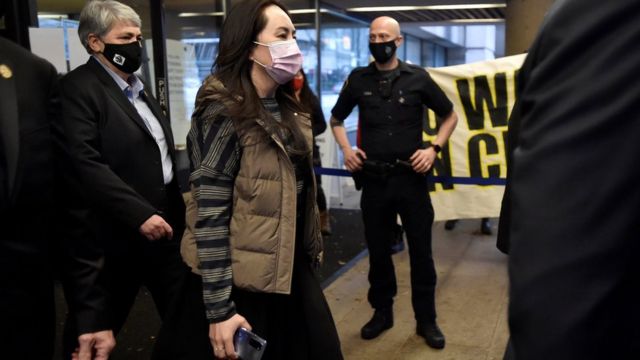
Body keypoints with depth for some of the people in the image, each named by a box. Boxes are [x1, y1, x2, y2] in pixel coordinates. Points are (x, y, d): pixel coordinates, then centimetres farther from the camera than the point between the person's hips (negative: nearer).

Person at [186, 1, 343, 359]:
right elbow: (211, 218, -20)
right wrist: (219, 308, -19)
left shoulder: (287, 107, 8)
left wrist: (313, 246, 17)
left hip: (297, 268, 7)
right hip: (252, 280, -7)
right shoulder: (223, 113, -16)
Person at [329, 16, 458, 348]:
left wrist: (434, 149, -4)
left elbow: (450, 116, 10)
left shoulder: (417, 78, -1)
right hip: (374, 180, 2)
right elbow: (336, 118, 18)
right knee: (377, 250, 12)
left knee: (421, 251, 6)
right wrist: (346, 149, 2)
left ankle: (426, 320, 22)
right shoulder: (359, 79, 3)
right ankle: (382, 312, 30)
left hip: (410, 177, -1)